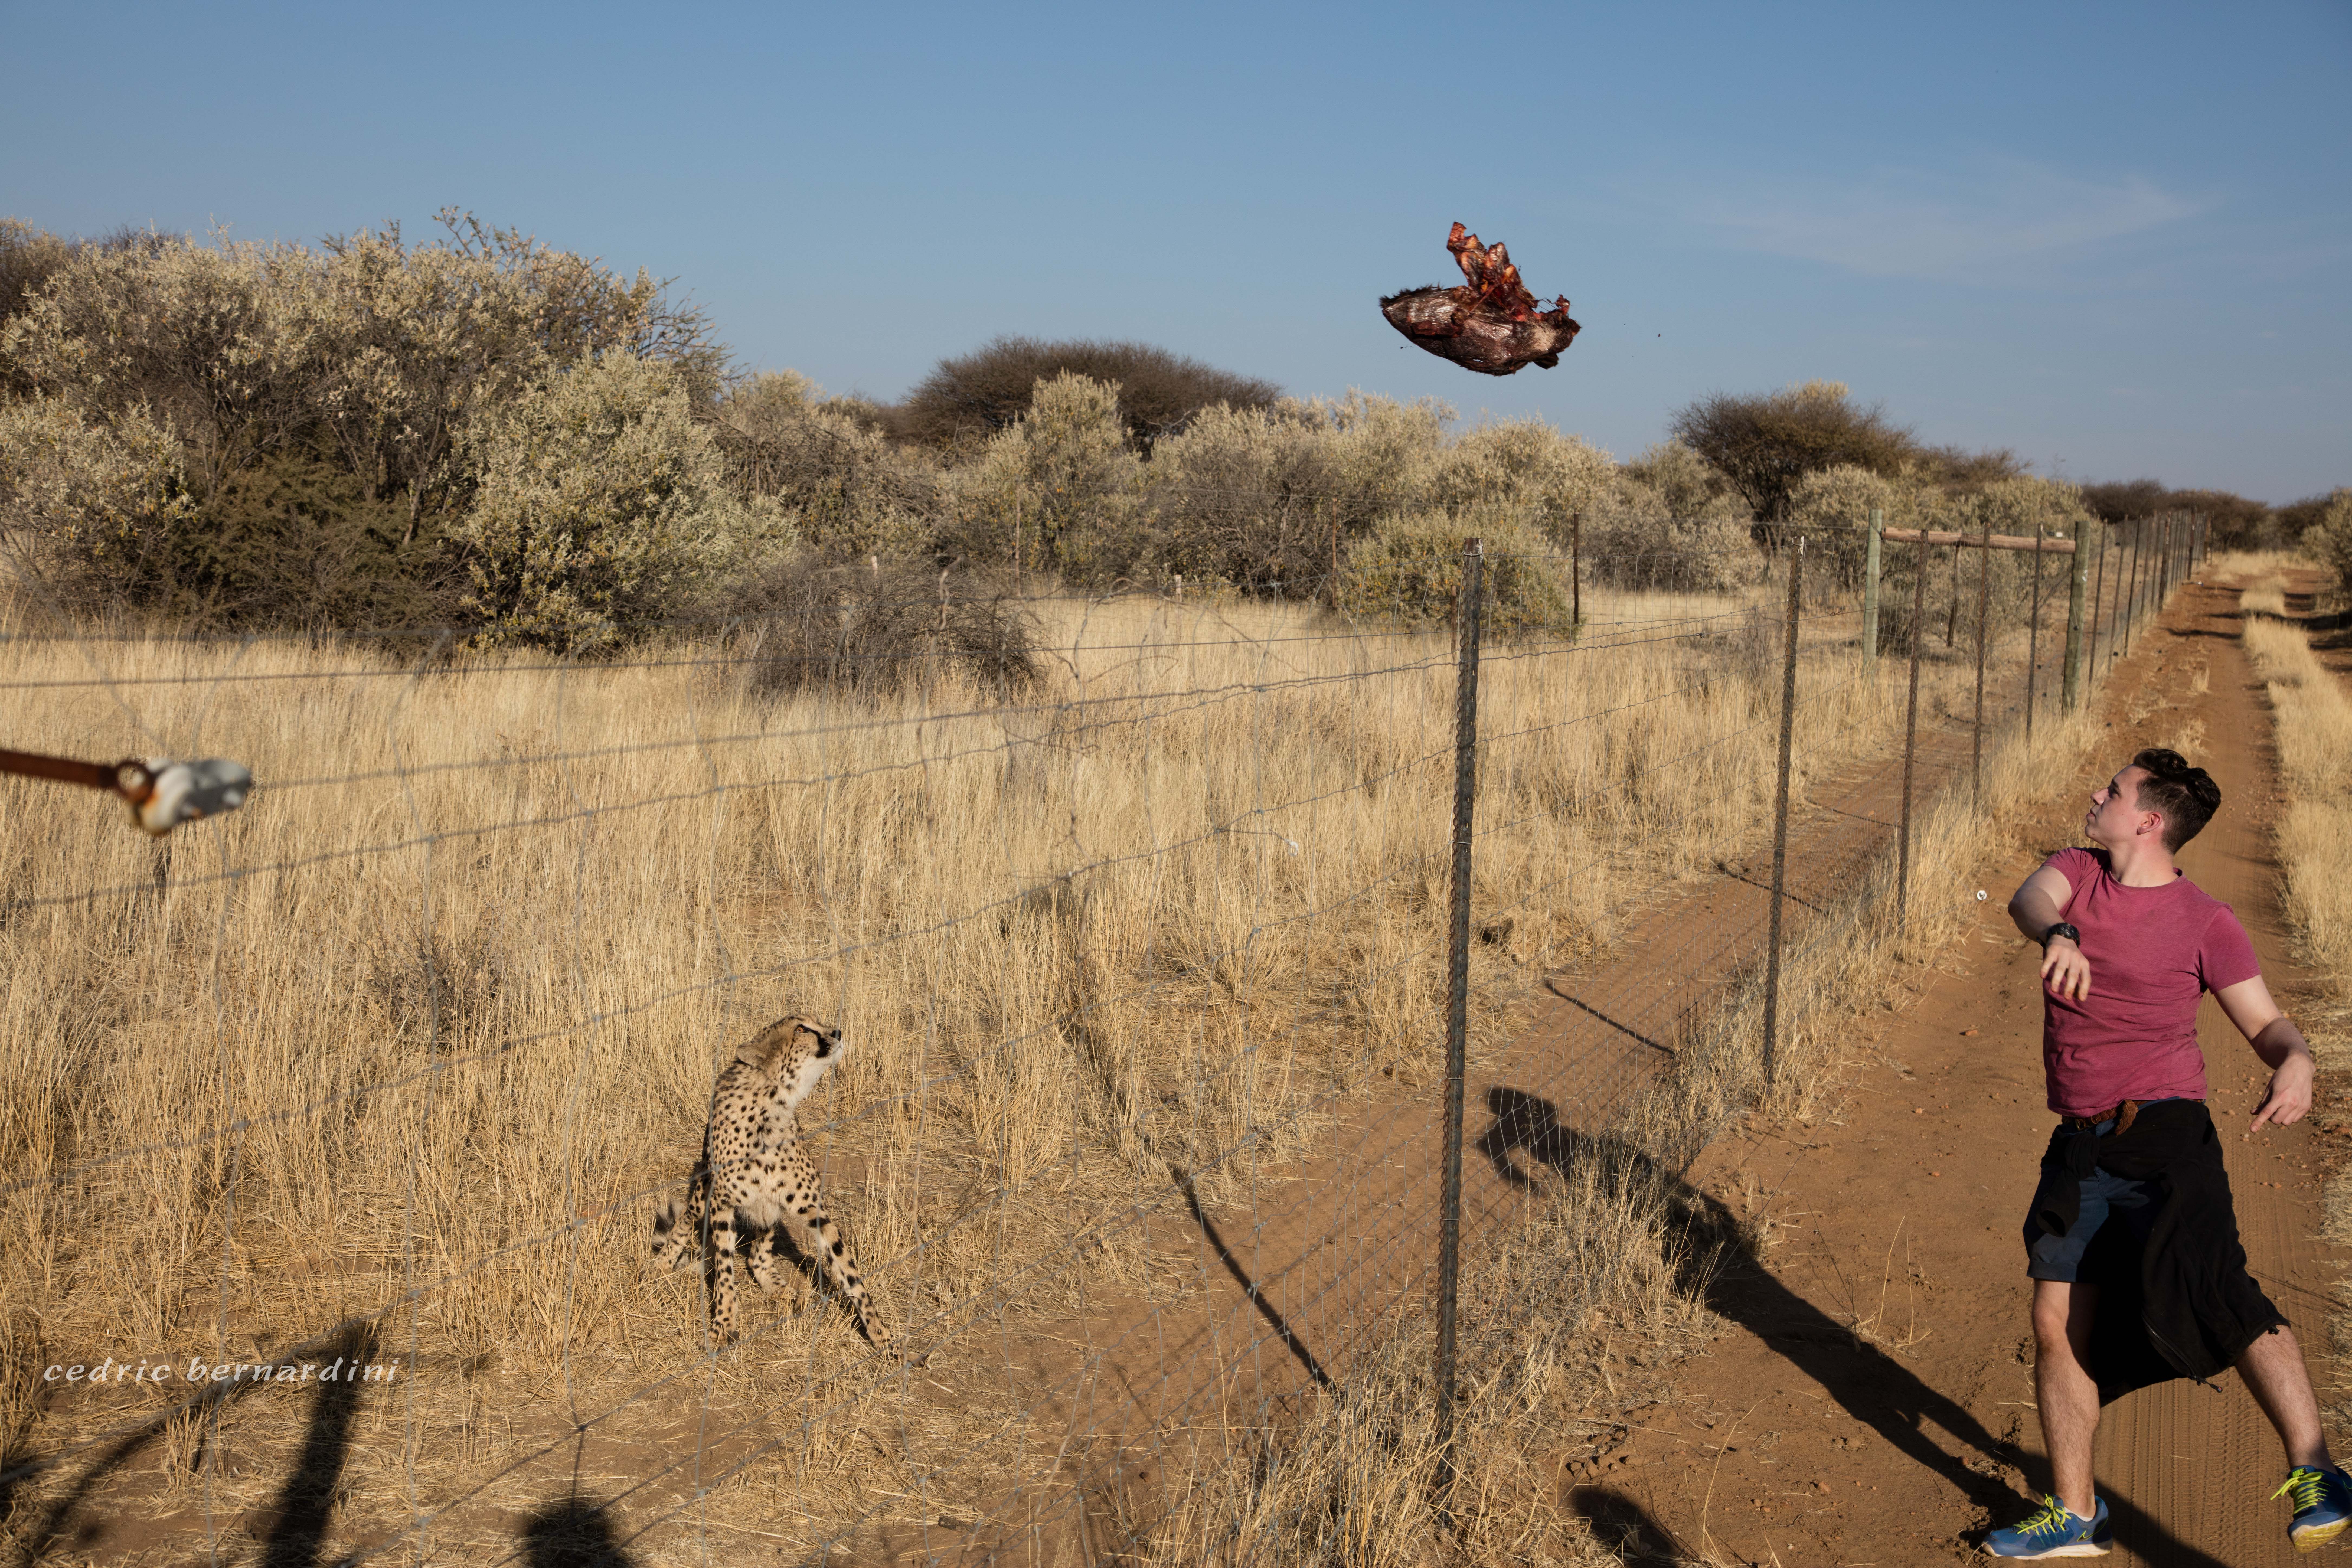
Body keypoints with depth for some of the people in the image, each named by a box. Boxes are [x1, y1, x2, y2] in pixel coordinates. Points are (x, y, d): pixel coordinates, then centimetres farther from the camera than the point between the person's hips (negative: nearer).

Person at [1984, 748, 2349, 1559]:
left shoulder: (2206, 921, 0)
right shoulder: (2076, 871, 10)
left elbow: (2264, 1021, 0)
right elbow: (2030, 899, -12)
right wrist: (2059, 934, -35)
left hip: (2163, 1136, -4)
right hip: (2080, 1148, 5)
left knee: (2207, 1294, -26)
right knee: (2059, 1327, 5)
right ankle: (2075, 1514, 17)